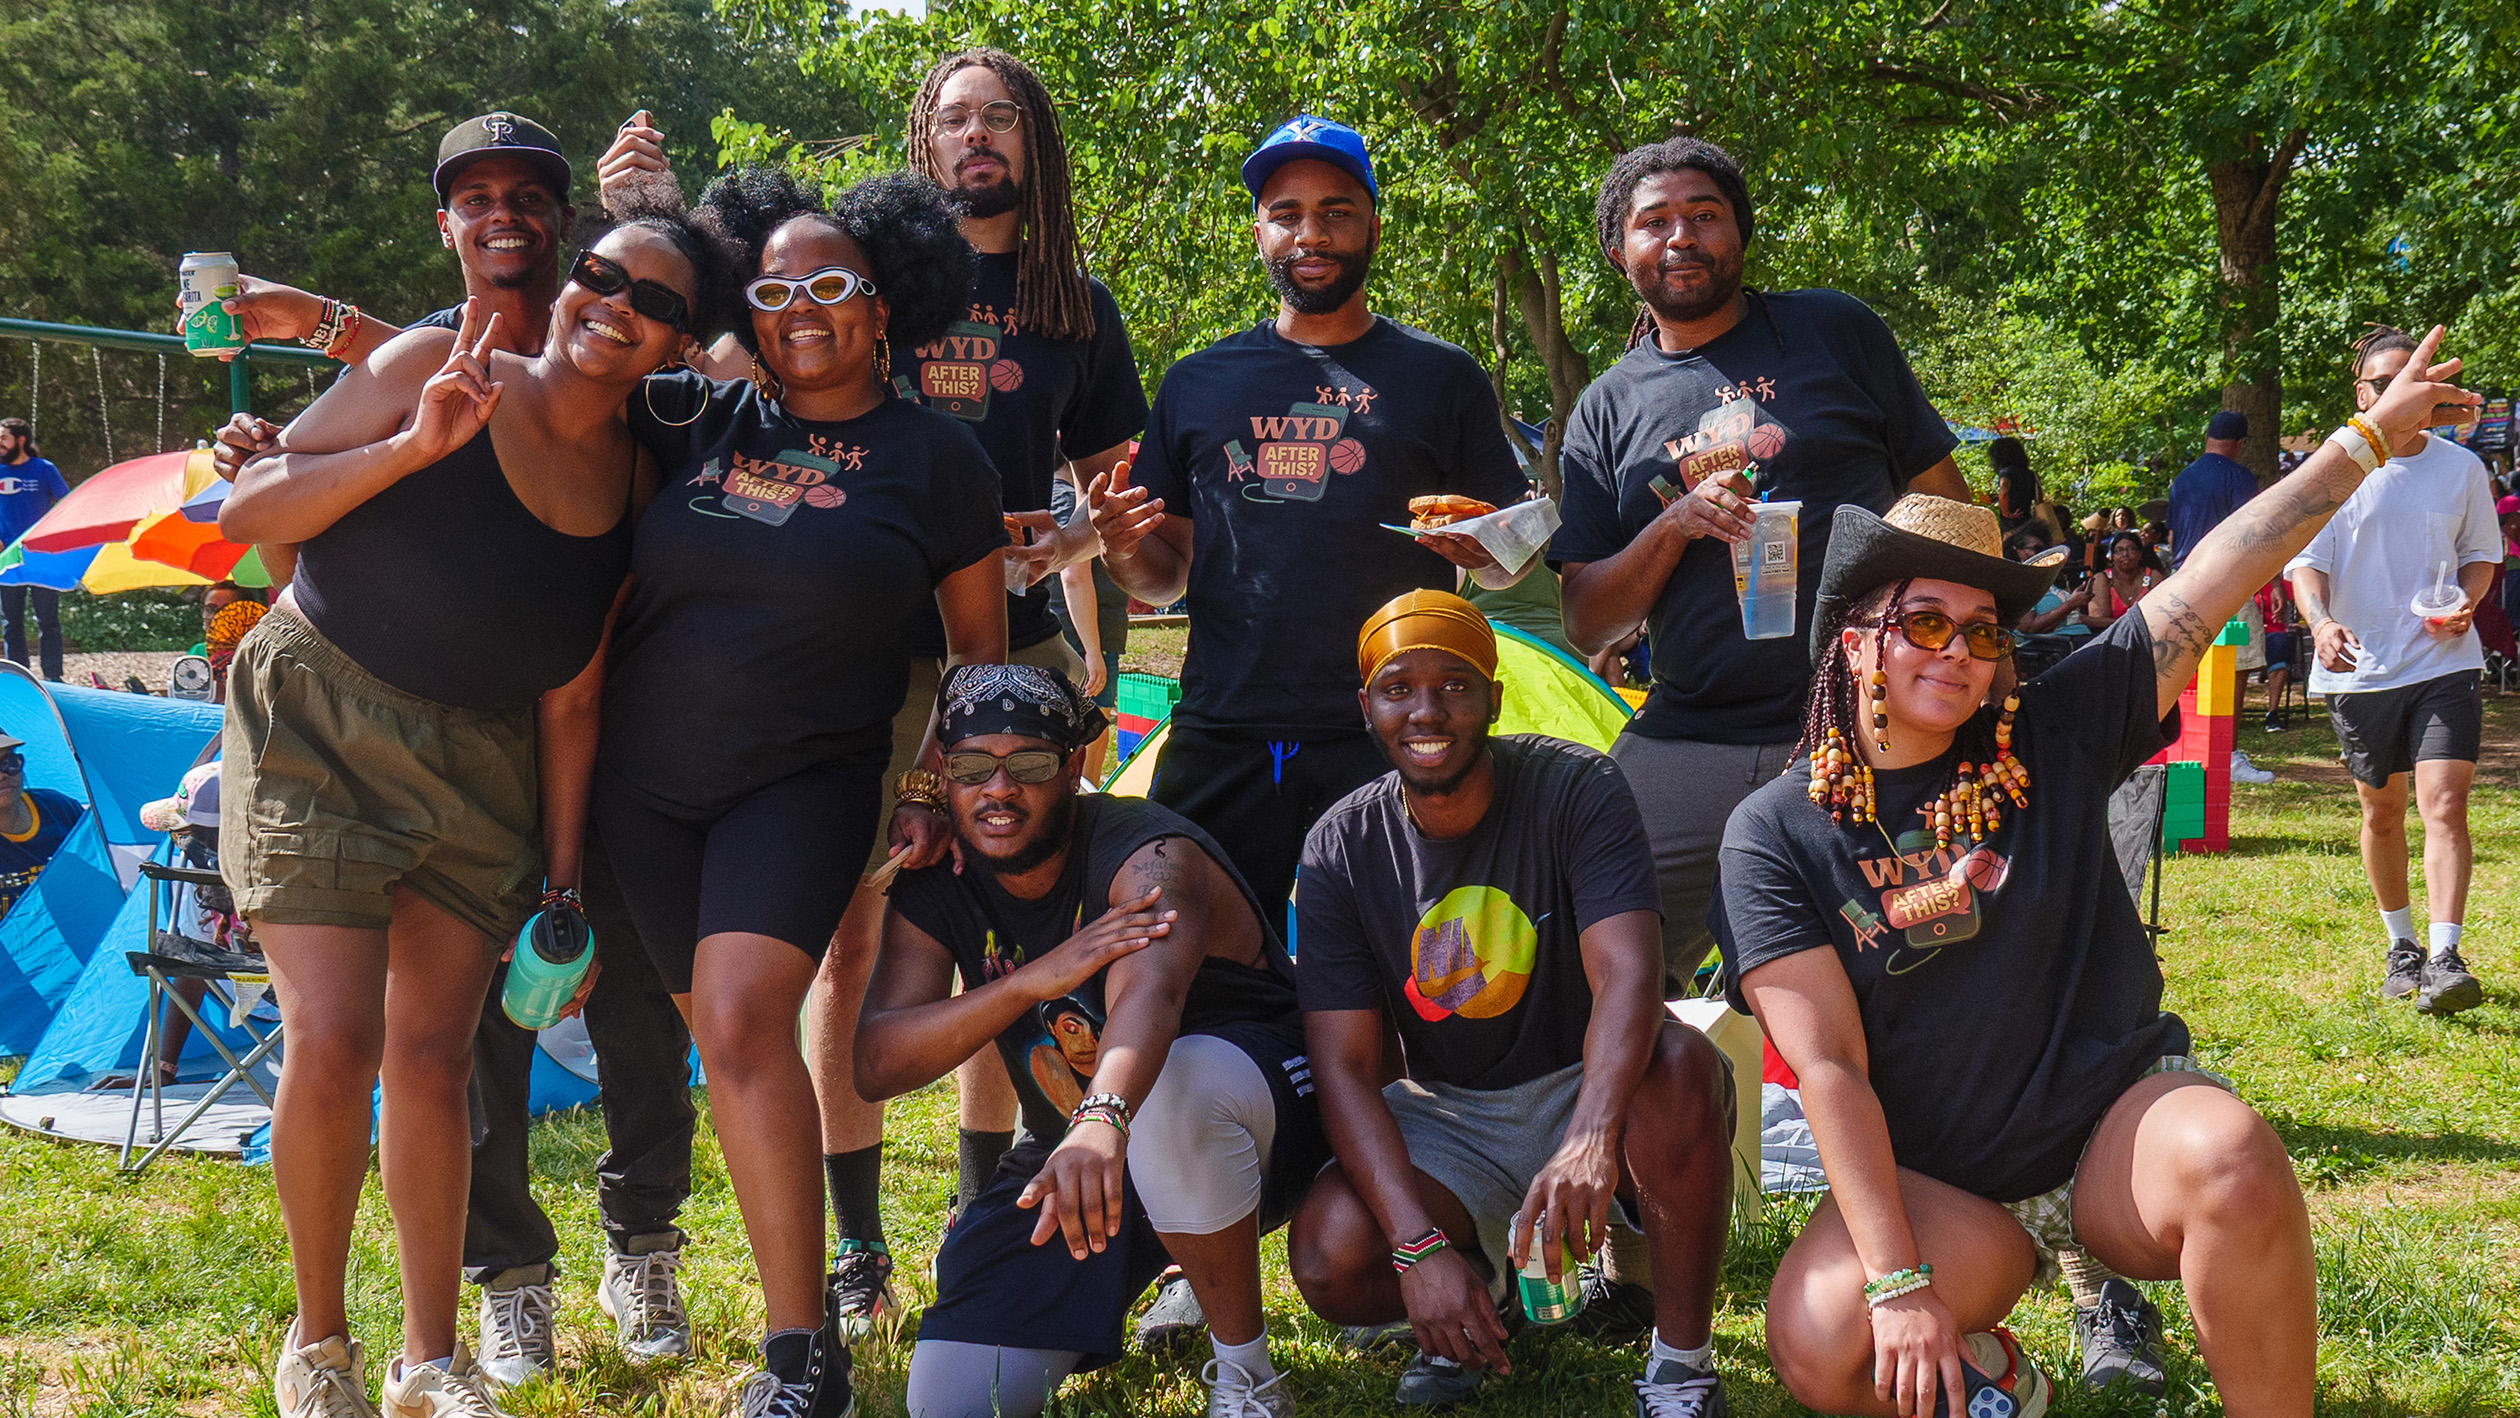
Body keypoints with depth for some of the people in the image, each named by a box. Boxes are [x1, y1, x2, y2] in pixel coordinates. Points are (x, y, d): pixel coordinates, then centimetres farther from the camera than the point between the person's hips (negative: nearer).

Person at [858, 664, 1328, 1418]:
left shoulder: (1151, 859, -24)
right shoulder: (935, 889, -6)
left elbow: (1148, 994, -47)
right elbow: (875, 1066, -18)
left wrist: (1104, 1120, -70)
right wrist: (1034, 979, -33)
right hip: (1073, 1152, 6)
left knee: (1173, 1088, -42)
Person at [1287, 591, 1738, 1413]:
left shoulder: (1576, 789, -16)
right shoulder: (1341, 849, -8)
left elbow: (1628, 974, -30)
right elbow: (1343, 1068, -13)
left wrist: (1593, 1139, -50)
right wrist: (1420, 1245, -28)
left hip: (1588, 1089, -2)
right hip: (1449, 1116, 2)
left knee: (1678, 1064, -37)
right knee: (1329, 1260, -26)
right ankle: (1484, 1288, 11)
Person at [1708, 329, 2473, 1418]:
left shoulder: (2051, 742, 1)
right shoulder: (1778, 834, -6)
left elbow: (2209, 585, -1)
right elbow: (1827, 1067, -13)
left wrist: (2370, 438, -3)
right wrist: (1900, 1285, -20)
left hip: (2117, 1116, 1)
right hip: (1931, 1181, 0)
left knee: (2233, 1156, -33)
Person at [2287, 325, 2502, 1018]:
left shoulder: (2461, 467, 5)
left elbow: (2482, 553, 16)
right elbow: (2305, 560, -3)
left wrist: (2466, 603, -5)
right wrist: (2320, 621, -23)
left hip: (2446, 662, 0)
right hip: (2360, 669, 1)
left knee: (2445, 803, -15)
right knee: (2382, 810, 12)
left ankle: (2445, 959, -17)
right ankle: (2401, 944, 29)